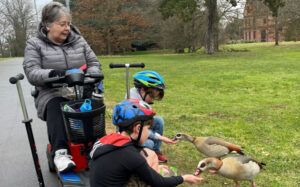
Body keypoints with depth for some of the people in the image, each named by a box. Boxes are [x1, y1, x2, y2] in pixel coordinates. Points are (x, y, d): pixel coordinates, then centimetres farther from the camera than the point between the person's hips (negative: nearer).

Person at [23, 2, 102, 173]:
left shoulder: (79, 41, 14)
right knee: (56, 107, -36)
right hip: (51, 94, -2)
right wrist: (53, 73, -29)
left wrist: (89, 76, -12)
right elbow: (32, 73, -9)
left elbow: (95, 64, 12)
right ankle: (60, 152, -41)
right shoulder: (35, 45, 5)